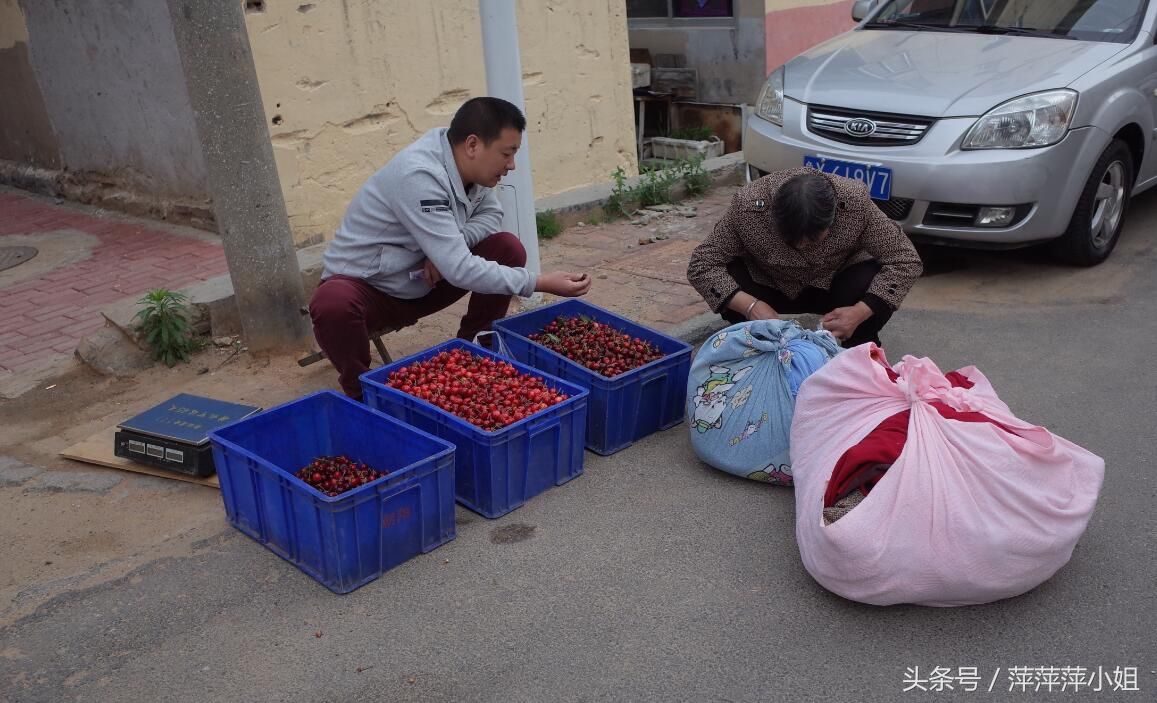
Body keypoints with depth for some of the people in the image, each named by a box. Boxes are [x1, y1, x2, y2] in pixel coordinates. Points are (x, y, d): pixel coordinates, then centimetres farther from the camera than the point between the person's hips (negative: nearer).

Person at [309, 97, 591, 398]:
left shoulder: (465, 162, -9)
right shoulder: (420, 176, -32)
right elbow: (460, 270, -35)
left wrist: (449, 246, -20)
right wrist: (542, 283, -33)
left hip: (421, 284, 7)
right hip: (363, 286, -7)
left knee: (507, 248, -10)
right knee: (333, 306, -40)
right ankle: (360, 392, -11)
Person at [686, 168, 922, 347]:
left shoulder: (856, 201, -31)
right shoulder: (747, 205, -32)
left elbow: (906, 261, -25)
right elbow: (701, 265, -27)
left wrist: (859, 313, -38)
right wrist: (750, 306, -42)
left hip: (835, 284, 0)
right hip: (772, 286, 0)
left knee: (872, 280, -31)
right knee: (730, 277, -30)